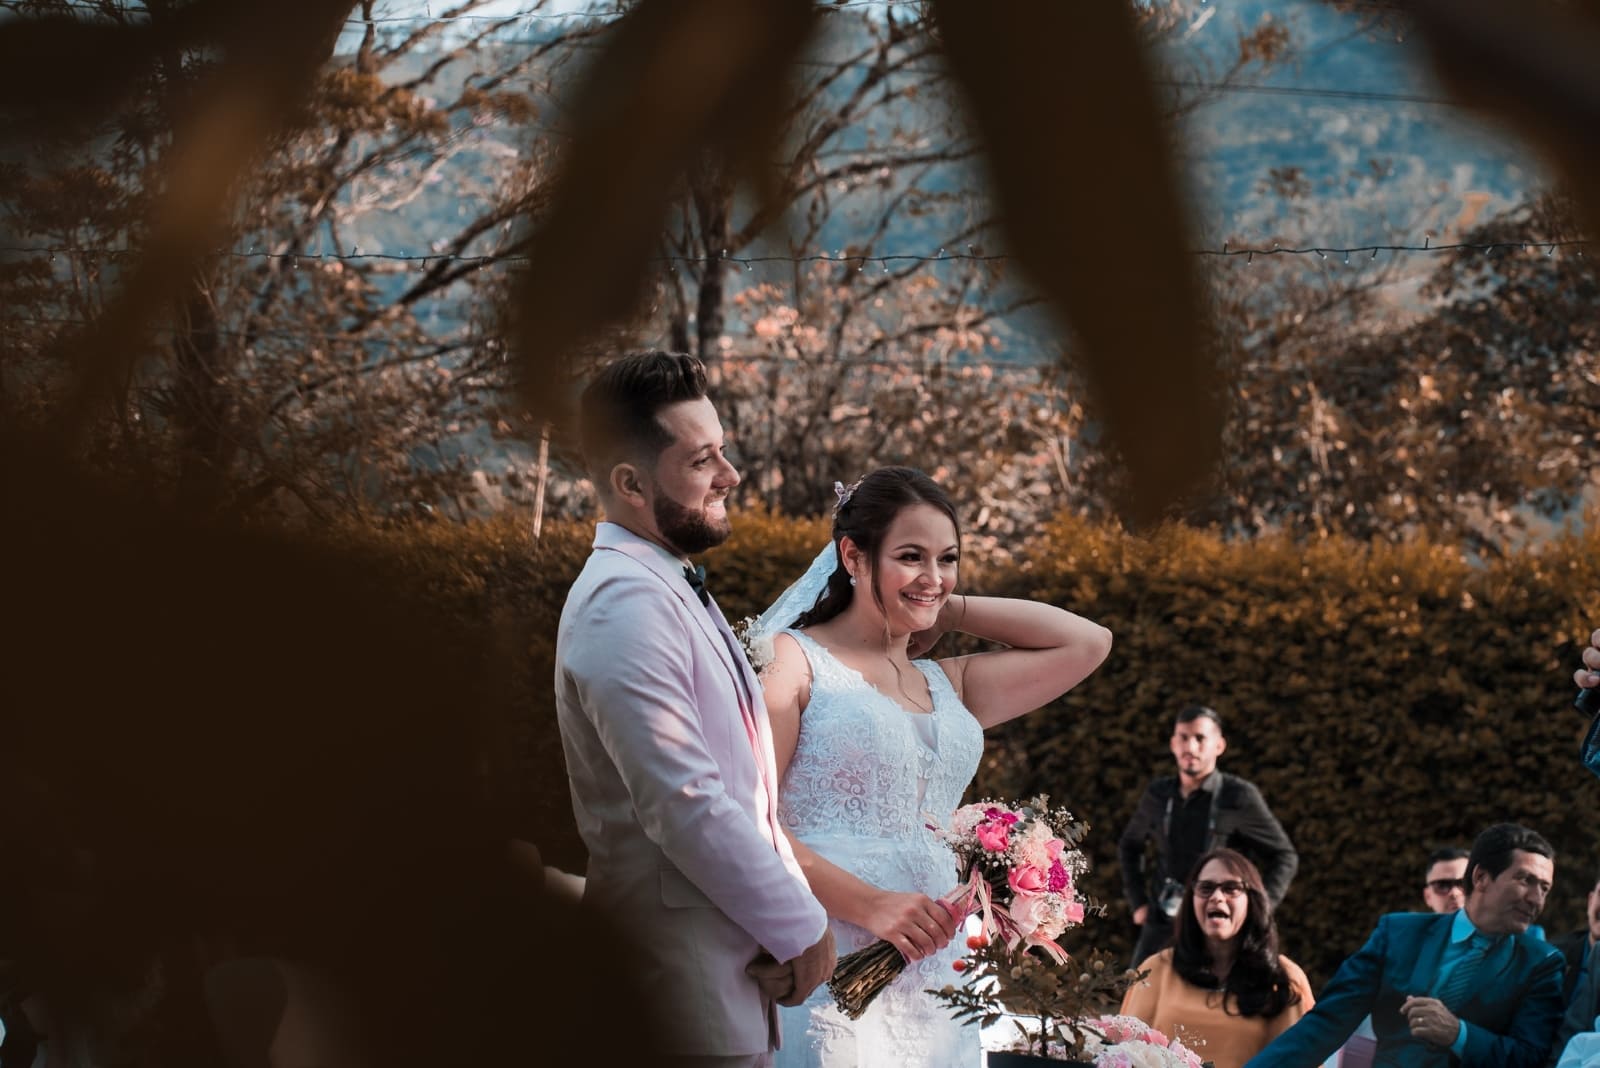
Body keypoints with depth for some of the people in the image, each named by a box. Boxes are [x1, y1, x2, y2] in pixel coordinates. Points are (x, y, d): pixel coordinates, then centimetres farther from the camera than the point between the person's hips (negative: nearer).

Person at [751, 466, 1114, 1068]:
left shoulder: (948, 687, 19)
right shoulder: (793, 660, 0)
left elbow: (1086, 643, 20)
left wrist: (949, 611, 16)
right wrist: (870, 905, -20)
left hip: (935, 987, 6)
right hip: (833, 970, -6)